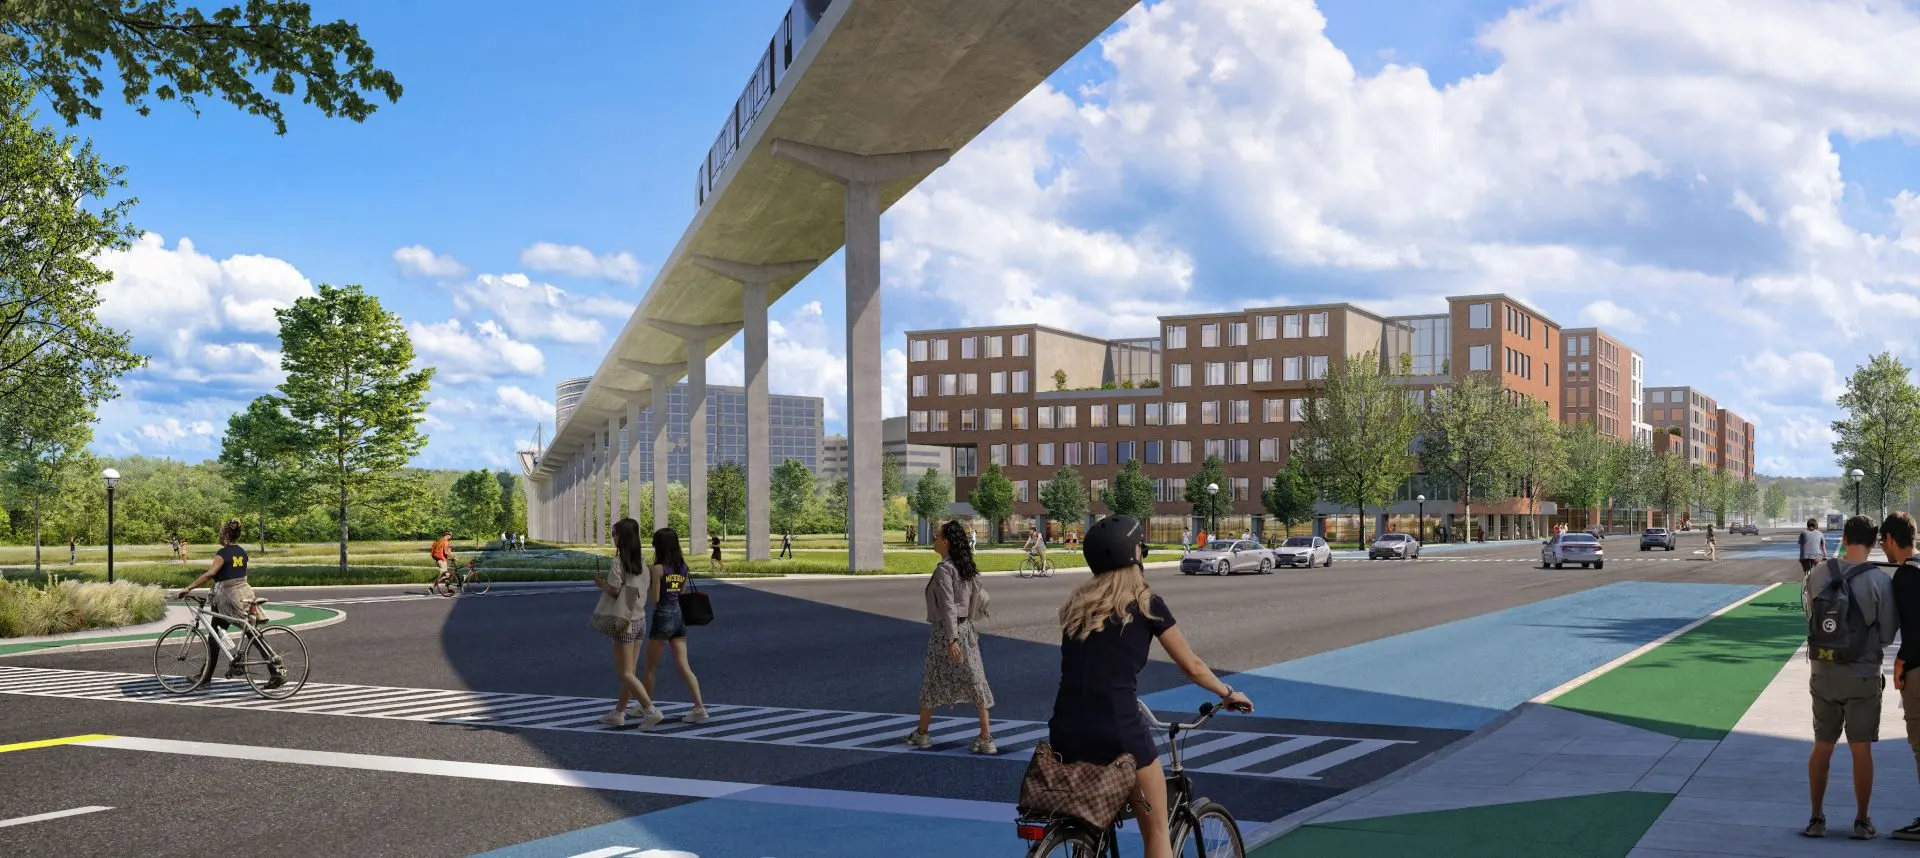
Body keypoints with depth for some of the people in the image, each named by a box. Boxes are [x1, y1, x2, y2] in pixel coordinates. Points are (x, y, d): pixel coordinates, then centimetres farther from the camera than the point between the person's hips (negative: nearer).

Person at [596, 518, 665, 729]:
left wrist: (601, 583, 1)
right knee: (628, 671, 15)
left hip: (625, 622, -7)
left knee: (625, 674, -1)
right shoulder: (641, 561, 5)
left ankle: (651, 710, -10)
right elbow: (648, 587, 8)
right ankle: (618, 713, 22)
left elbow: (613, 590, -19)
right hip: (640, 619, 7)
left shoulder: (619, 561, -16)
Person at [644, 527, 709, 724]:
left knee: (650, 667, 11)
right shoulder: (684, 568, 5)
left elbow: (655, 598, -11)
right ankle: (699, 707, -7)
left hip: (663, 617, -6)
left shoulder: (658, 568, -13)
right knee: (684, 666, 3)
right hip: (679, 616, 6)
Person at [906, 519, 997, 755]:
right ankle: (986, 739, 1)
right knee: (974, 681, 3)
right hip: (966, 628, 7)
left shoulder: (944, 570, -17)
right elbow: (977, 595, 14)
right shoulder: (966, 567, 8)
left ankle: (922, 734, 23)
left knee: (931, 682, 9)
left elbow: (948, 607, -22)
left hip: (946, 631, -7)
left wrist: (951, 640, -26)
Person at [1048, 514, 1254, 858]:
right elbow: (1192, 666, 9)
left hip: (1065, 731, 5)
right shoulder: (1146, 604, 1)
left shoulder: (1076, 604, 14)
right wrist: (1228, 693, 26)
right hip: (1117, 730, -5)